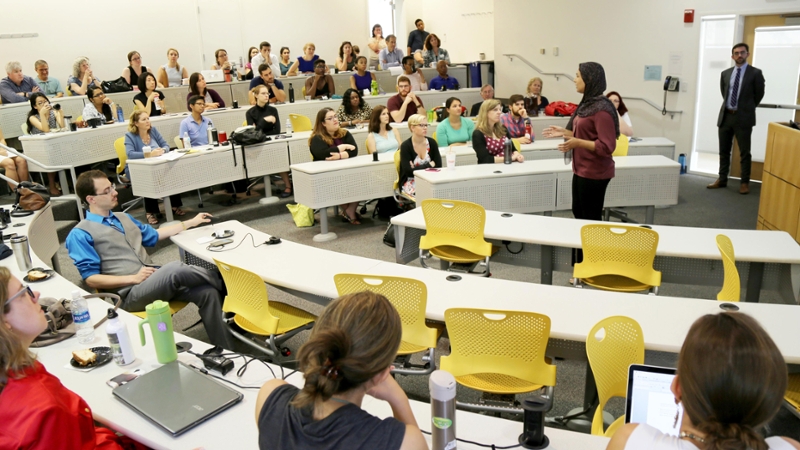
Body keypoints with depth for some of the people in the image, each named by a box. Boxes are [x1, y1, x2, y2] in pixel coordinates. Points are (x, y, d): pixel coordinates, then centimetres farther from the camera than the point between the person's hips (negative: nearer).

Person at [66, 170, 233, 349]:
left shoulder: (123, 218, 21)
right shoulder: (80, 234, -2)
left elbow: (154, 235, 33)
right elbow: (91, 278, -7)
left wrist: (191, 222, 30)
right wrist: (134, 278, -16)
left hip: (156, 279, 7)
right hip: (129, 293, -7)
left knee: (207, 292, -17)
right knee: (174, 269, -34)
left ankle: (225, 349, -12)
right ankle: (222, 281, -9)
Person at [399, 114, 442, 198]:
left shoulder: (432, 143, 4)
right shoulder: (405, 146, -8)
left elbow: (438, 166, -1)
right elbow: (408, 171, -15)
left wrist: (416, 169, -13)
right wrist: (429, 165, -10)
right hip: (410, 182, -4)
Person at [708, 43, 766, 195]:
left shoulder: (755, 73, -4)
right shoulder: (725, 73, 9)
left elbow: (759, 94, 3)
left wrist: (746, 109, 9)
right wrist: (728, 107, 15)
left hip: (743, 117, -4)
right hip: (725, 115, 4)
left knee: (744, 152, 2)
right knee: (724, 151, 11)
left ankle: (745, 183, 10)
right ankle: (722, 179, 22)